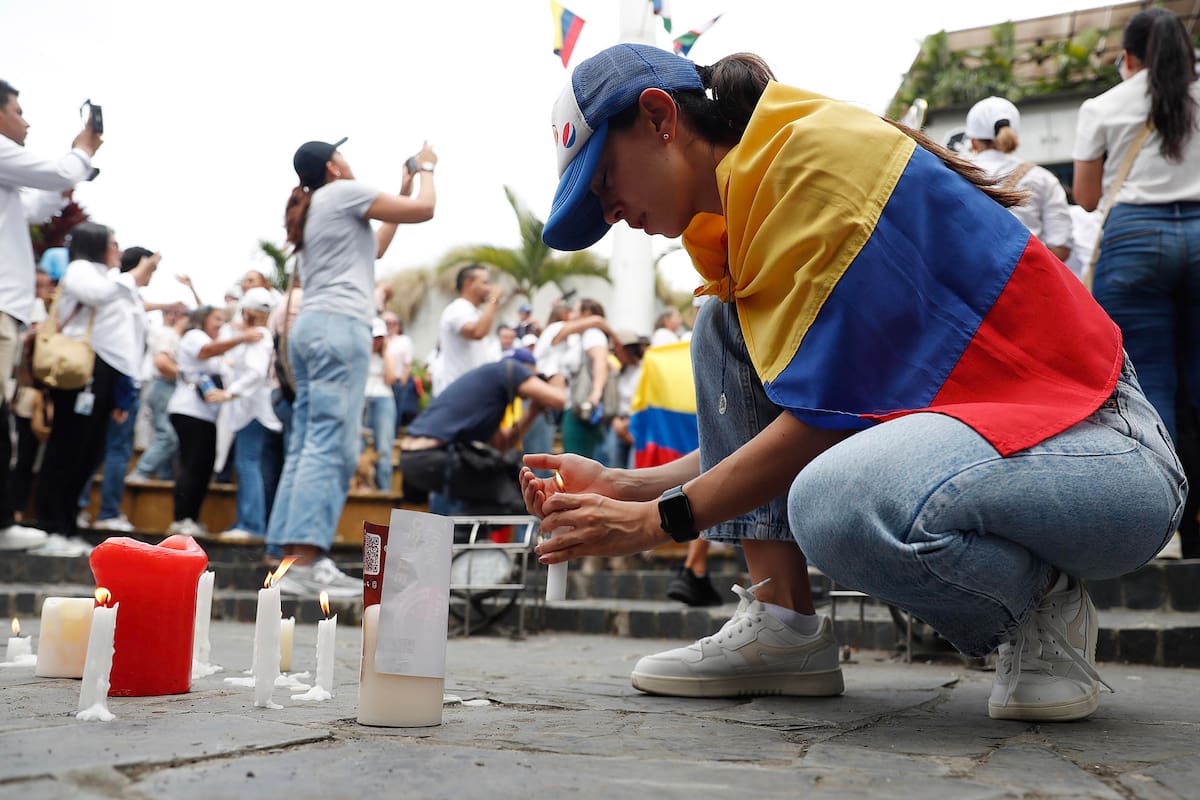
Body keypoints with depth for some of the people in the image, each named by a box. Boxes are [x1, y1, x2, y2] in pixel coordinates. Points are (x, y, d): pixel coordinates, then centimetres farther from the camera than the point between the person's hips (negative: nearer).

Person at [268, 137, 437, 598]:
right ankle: (306, 564, -22)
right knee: (331, 445, -15)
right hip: (340, 325, -10)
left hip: (310, 326, 10)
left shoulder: (310, 210, 28)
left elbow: (375, 248, 37)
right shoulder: (344, 193, 3)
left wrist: (403, 191, 40)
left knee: (307, 444, 3)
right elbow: (425, 210, 2)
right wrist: (427, 169, 21)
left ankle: (297, 558, -1)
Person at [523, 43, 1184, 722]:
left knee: (837, 504, -37)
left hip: (1104, 443, -9)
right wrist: (626, 486, 6)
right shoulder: (746, 205, 13)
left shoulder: (817, 150, -15)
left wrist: (661, 519, -12)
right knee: (726, 330, 3)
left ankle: (1045, 607, -6)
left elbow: (825, 417, -20)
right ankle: (782, 624, -1)